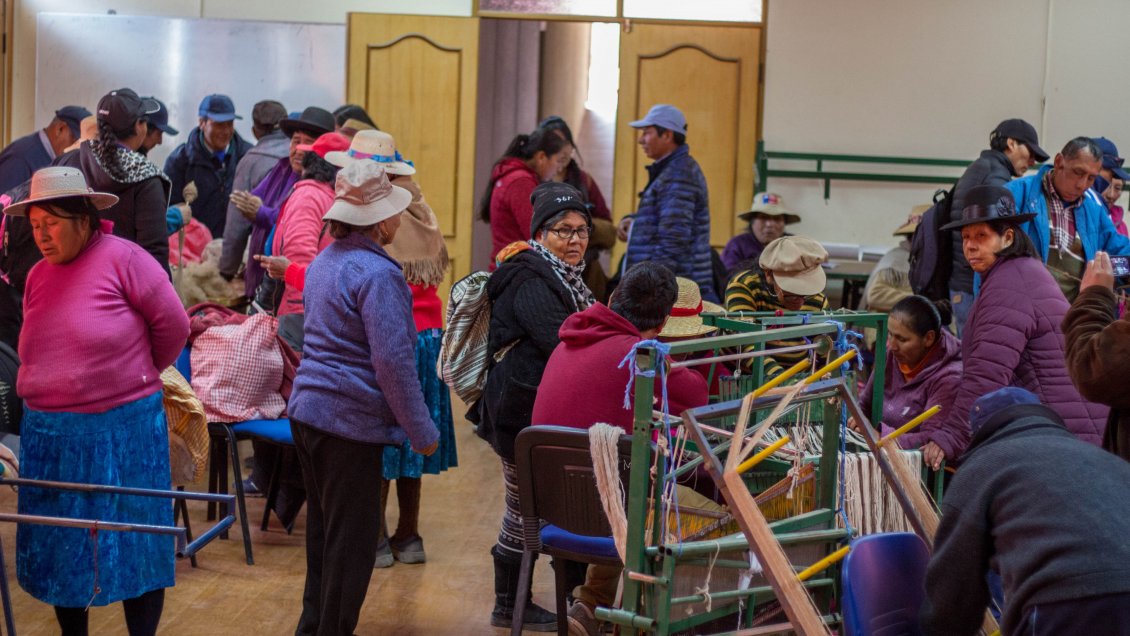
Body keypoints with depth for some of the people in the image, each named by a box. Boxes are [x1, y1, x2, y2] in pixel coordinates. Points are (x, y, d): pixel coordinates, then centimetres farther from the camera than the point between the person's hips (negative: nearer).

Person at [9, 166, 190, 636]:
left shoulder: (123, 258, -9)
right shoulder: (38, 276, 8)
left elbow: (172, 324, -6)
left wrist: (136, 377, 6)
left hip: (122, 429, -5)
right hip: (49, 433, 5)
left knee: (133, 543, 3)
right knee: (61, 545, 11)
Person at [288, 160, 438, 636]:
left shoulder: (325, 262, 11)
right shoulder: (377, 273, -18)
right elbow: (392, 360, -21)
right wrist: (421, 431, -14)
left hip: (308, 410, 9)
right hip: (352, 419, -9)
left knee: (322, 527, 19)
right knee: (352, 539, 0)